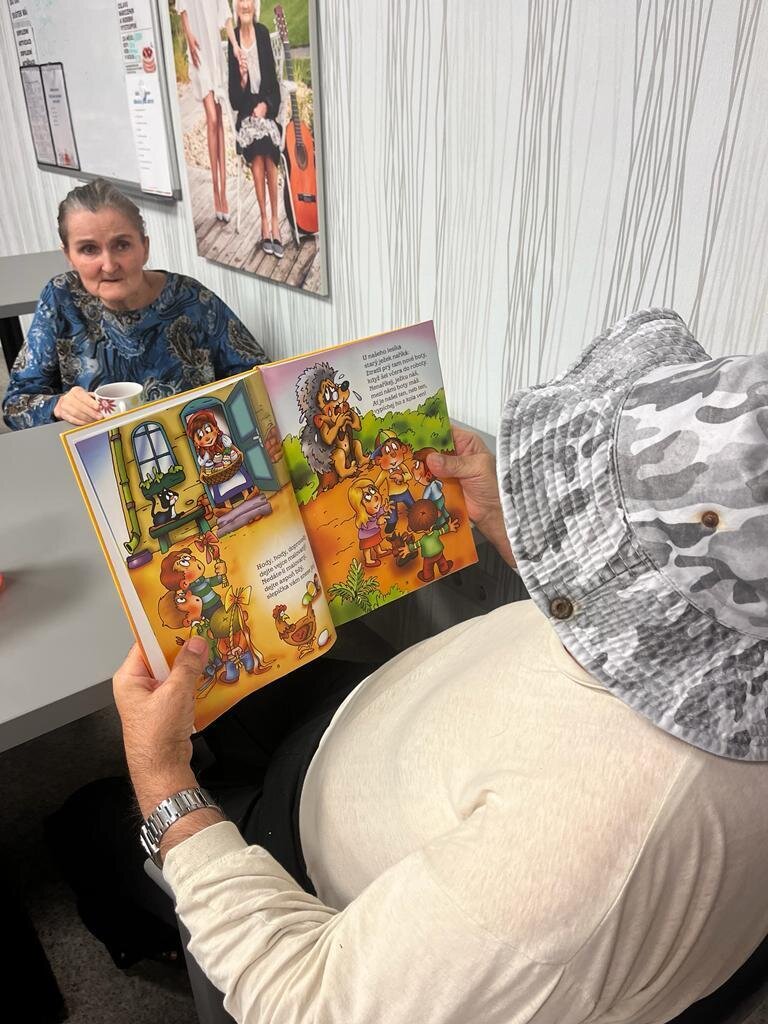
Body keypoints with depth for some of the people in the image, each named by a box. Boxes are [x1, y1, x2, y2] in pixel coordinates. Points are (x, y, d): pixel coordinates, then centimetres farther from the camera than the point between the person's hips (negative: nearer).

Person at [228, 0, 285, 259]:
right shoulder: (233, 39, 0)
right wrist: (242, 78, -19)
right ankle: (266, 220, -25)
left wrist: (265, 105, -12)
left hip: (266, 107, 0)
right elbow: (235, 96, 0)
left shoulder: (263, 33, 3)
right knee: (253, 136, -28)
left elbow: (272, 78, 3)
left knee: (265, 134, -28)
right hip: (245, 110, 0)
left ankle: (273, 219, -22)